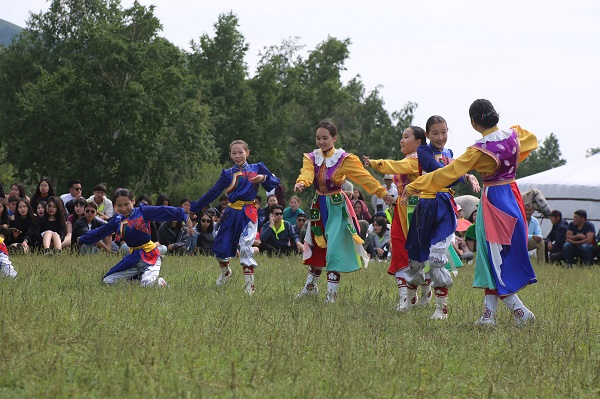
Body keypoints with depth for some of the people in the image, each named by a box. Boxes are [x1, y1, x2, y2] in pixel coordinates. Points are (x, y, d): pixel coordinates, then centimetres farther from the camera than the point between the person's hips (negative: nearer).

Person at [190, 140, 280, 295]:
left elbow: (274, 184, 7)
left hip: (248, 214, -3)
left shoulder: (257, 168, 9)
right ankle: (225, 271, 36)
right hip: (231, 213, 3)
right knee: (220, 248, 3)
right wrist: (194, 208, 12)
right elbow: (213, 193, 13)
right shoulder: (228, 174, 12)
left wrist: (264, 178, -14)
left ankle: (249, 285, -14)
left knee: (245, 246, -19)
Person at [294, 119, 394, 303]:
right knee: (317, 246, 15)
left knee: (334, 249, -11)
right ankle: (310, 285, 31)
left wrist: (382, 193, -21)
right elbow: (307, 173, -19)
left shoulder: (344, 159, -8)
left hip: (337, 207, -4)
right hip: (319, 205, 4)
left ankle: (332, 292, -4)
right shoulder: (311, 158, 1)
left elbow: (364, 177, -13)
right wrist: (301, 183, -42)